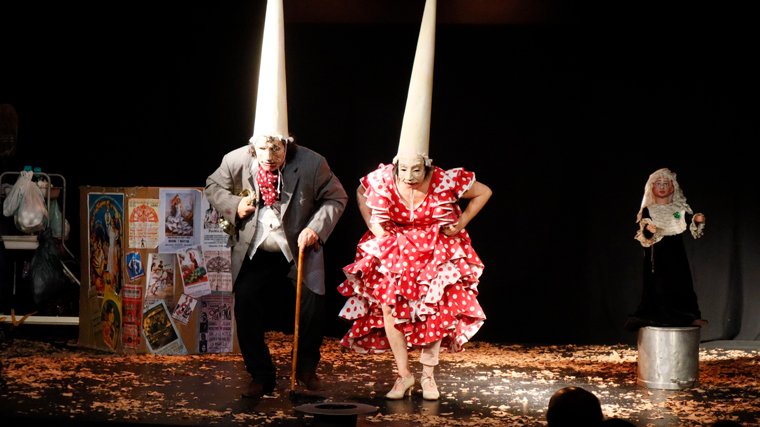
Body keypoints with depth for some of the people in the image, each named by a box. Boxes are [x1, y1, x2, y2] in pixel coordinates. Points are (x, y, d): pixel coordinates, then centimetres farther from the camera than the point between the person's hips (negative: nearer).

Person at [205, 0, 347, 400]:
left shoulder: (312, 164, -17)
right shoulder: (236, 161, -12)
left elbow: (336, 198, -4)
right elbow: (214, 187, 7)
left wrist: (316, 228, -18)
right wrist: (234, 206, -13)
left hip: (299, 251, -2)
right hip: (253, 253, 2)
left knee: (313, 308, -12)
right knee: (246, 312, -4)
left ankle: (306, 368, 16)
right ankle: (261, 377, 15)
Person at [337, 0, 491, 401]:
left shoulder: (445, 181, -22)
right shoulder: (382, 179, -16)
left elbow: (484, 192, -8)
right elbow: (360, 194, 7)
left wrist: (461, 223, -8)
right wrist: (374, 228, -1)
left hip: (437, 253, -1)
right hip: (394, 252, 2)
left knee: (435, 310, -1)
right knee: (388, 307, -7)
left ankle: (428, 375, 12)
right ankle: (403, 375, 2)